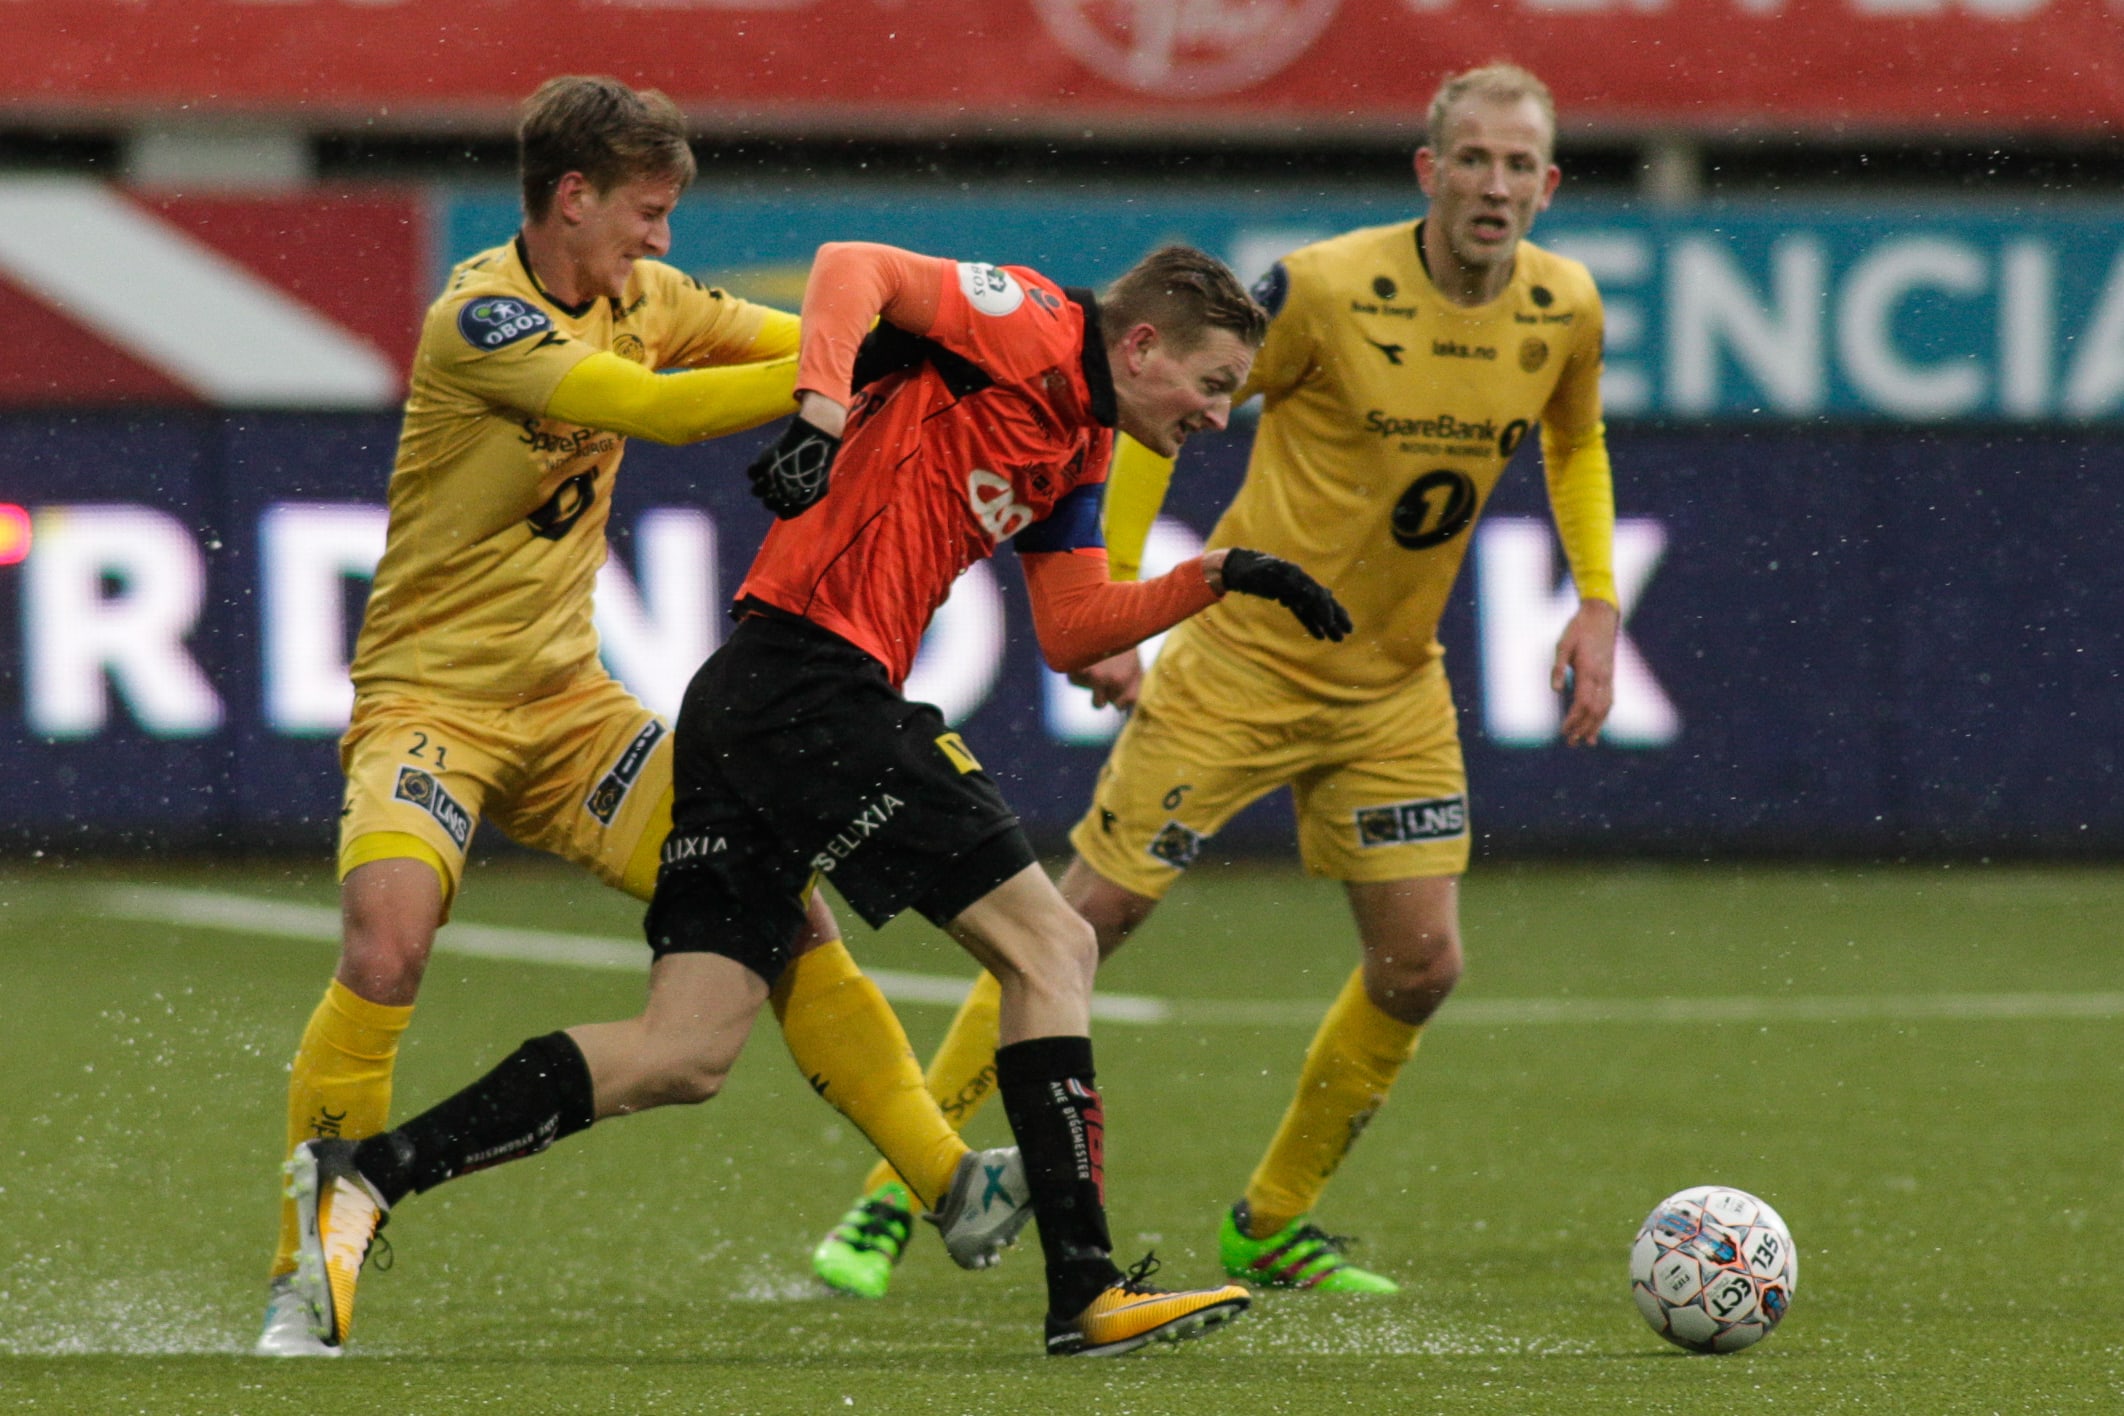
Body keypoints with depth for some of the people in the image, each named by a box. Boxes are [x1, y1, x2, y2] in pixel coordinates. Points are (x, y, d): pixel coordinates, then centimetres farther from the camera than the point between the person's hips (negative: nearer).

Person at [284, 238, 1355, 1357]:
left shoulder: (1077, 452, 23)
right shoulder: (1032, 328, -5)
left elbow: (1070, 634, 26)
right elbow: (852, 266, -16)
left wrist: (1215, 579, 17)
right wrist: (823, 411, -29)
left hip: (748, 700, 10)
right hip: (817, 676, -10)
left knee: (685, 1055, 3)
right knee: (1050, 944, -5)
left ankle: (365, 1176, -1)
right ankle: (1086, 1289, -7)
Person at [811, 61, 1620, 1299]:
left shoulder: (1565, 311, -6)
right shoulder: (1327, 291, -21)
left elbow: (1577, 442, 17)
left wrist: (1599, 604, 4)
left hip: (1395, 686, 5)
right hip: (1244, 659, -5)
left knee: (1421, 966, -1)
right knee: (1088, 916, -6)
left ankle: (1273, 1227, 19)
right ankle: (896, 1196, 3)